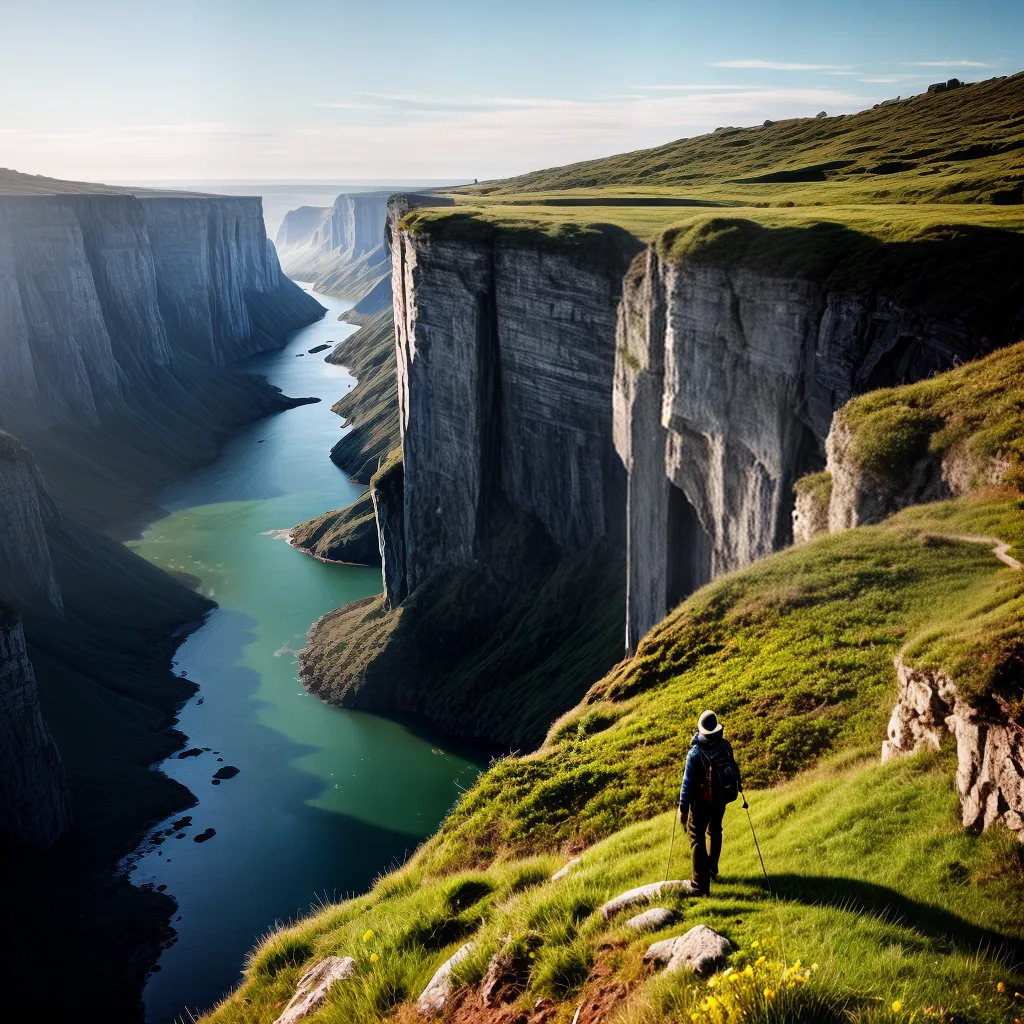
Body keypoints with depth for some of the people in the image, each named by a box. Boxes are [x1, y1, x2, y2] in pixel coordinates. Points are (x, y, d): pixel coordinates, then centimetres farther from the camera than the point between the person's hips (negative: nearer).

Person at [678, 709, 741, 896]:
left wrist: (683, 808, -14)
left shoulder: (695, 752, -26)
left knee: (697, 839, 3)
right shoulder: (725, 746, -11)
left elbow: (688, 783, -22)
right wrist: (737, 785, 27)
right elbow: (733, 767, 7)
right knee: (715, 832, 27)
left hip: (701, 801, -5)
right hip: (721, 798, 5)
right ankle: (712, 870, 46)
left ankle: (701, 886, -1)